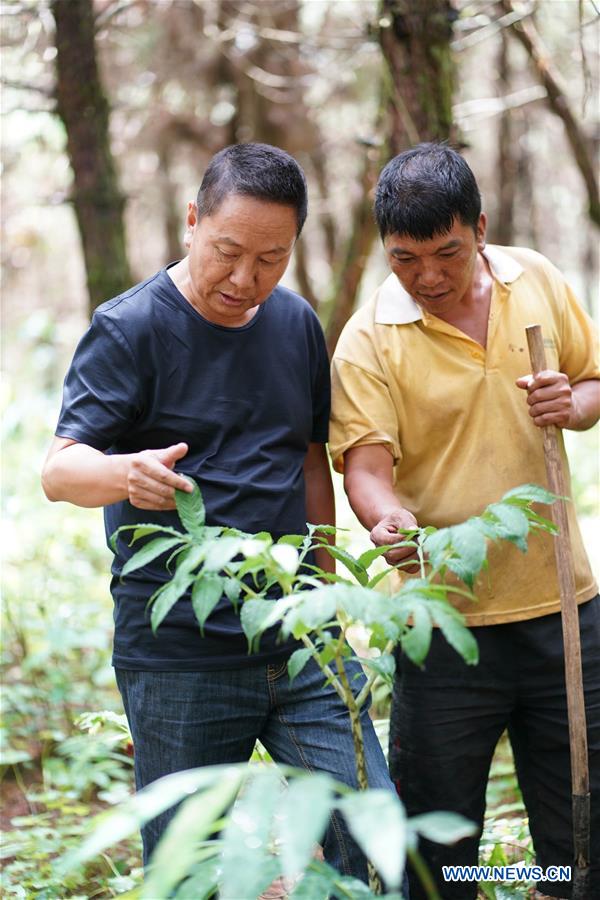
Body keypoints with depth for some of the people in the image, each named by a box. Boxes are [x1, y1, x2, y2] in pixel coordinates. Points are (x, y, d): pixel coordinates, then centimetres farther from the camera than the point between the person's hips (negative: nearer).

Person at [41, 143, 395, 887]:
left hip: (301, 644, 5)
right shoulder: (130, 329, -7)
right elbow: (59, 468, -14)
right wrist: (126, 473, -37)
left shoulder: (297, 324, 10)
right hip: (178, 653, -4)